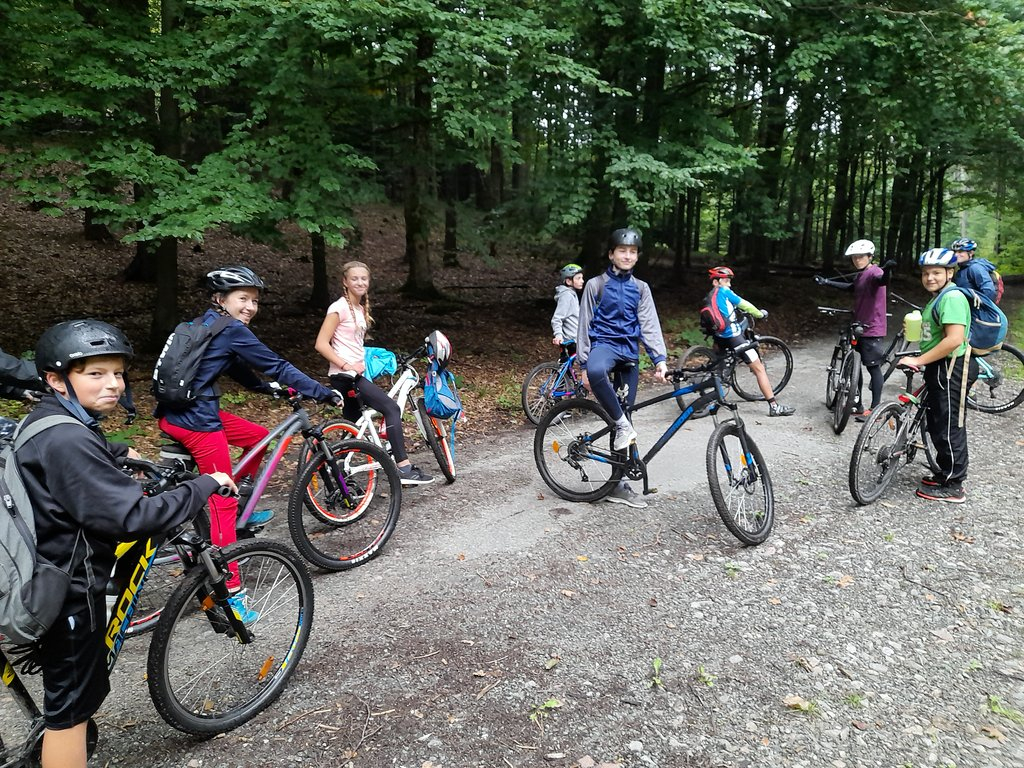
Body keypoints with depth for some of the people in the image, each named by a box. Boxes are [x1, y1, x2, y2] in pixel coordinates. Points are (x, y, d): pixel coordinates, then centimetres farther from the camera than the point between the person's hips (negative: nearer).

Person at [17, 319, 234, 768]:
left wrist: (121, 453, 36)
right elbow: (134, 517, -32)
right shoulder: (68, 442, -28)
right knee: (71, 707, 6)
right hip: (71, 591, -10)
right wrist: (205, 485, -24)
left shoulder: (43, 420, 4)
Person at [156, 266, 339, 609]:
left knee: (258, 436, 23)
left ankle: (241, 510, 32)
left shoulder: (205, 325, 17)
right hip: (196, 420, -10)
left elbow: (240, 372, 25)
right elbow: (277, 366, -11)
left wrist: (275, 389, 24)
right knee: (222, 502, -6)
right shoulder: (232, 330, -11)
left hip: (174, 413, 10)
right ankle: (230, 591, -3)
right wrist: (325, 393, -6)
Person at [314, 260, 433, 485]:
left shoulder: (360, 309, 16)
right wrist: (346, 365, -22)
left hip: (355, 373, 9)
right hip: (345, 375, -9)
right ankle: (404, 467, -18)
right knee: (391, 408, -17)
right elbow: (321, 344, -16)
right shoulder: (340, 307, -10)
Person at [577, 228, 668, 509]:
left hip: (630, 352, 4)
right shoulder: (596, 284, 1)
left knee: (624, 414, 3)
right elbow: (585, 325, 2)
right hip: (604, 344, -3)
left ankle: (617, 485, 11)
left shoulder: (640, 288, 10)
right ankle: (623, 424, -23)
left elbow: (650, 325, 3)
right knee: (596, 372, -43)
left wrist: (659, 358, -11)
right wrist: (583, 364, -3)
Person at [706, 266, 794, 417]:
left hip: (719, 337, 8)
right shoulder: (723, 291, -6)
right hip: (733, 337, -8)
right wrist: (760, 314, 9)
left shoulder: (709, 297, 15)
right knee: (759, 369, -3)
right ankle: (774, 406, -4)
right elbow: (744, 305, -3)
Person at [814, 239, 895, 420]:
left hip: (872, 329, -9)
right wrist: (826, 282, 32)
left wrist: (887, 271, -59)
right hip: (858, 327, 9)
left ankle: (875, 408, 3)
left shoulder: (874, 272, -13)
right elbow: (850, 287, 34)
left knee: (873, 367, -3)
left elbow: (882, 280, -37)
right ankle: (857, 405, 22)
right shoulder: (860, 275, 14)